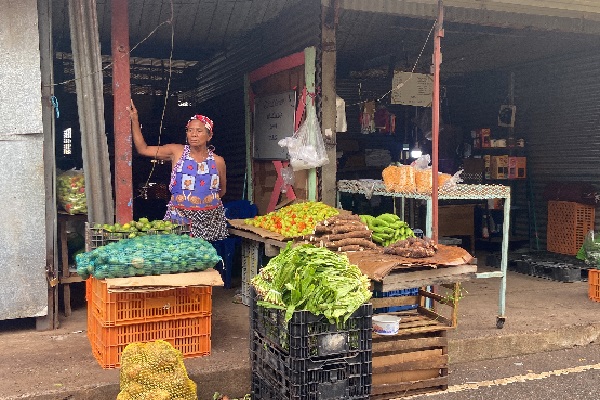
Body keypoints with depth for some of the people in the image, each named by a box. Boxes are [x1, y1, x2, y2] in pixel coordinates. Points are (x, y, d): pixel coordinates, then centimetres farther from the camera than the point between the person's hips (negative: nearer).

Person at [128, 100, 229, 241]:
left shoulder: (217, 161, 4)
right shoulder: (176, 152, 2)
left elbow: (222, 190, 19)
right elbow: (143, 149, 2)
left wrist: (206, 200, 7)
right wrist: (135, 120, -2)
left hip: (210, 220, 1)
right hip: (180, 218, -1)